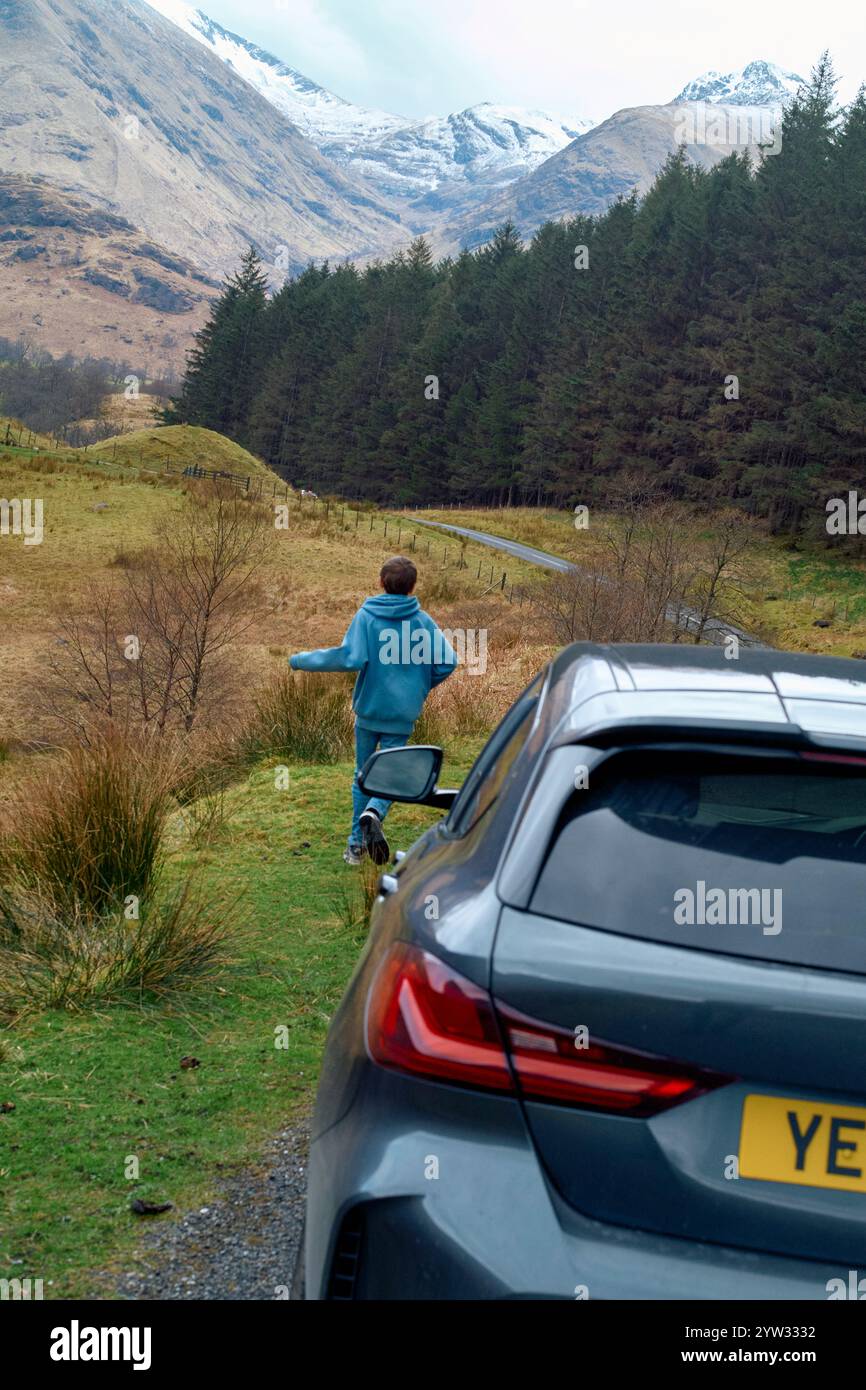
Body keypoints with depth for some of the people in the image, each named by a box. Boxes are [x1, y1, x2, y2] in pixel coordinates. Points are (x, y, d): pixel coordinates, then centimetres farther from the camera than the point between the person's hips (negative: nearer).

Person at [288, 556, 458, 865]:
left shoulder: (366, 615, -8)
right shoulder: (423, 621, -3)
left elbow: (351, 658, -20)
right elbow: (447, 662, -8)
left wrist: (301, 660, -11)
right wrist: (422, 686, 12)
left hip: (368, 709, 0)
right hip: (402, 714, 0)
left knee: (363, 775, 14)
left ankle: (357, 842, 16)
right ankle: (374, 813, -24)